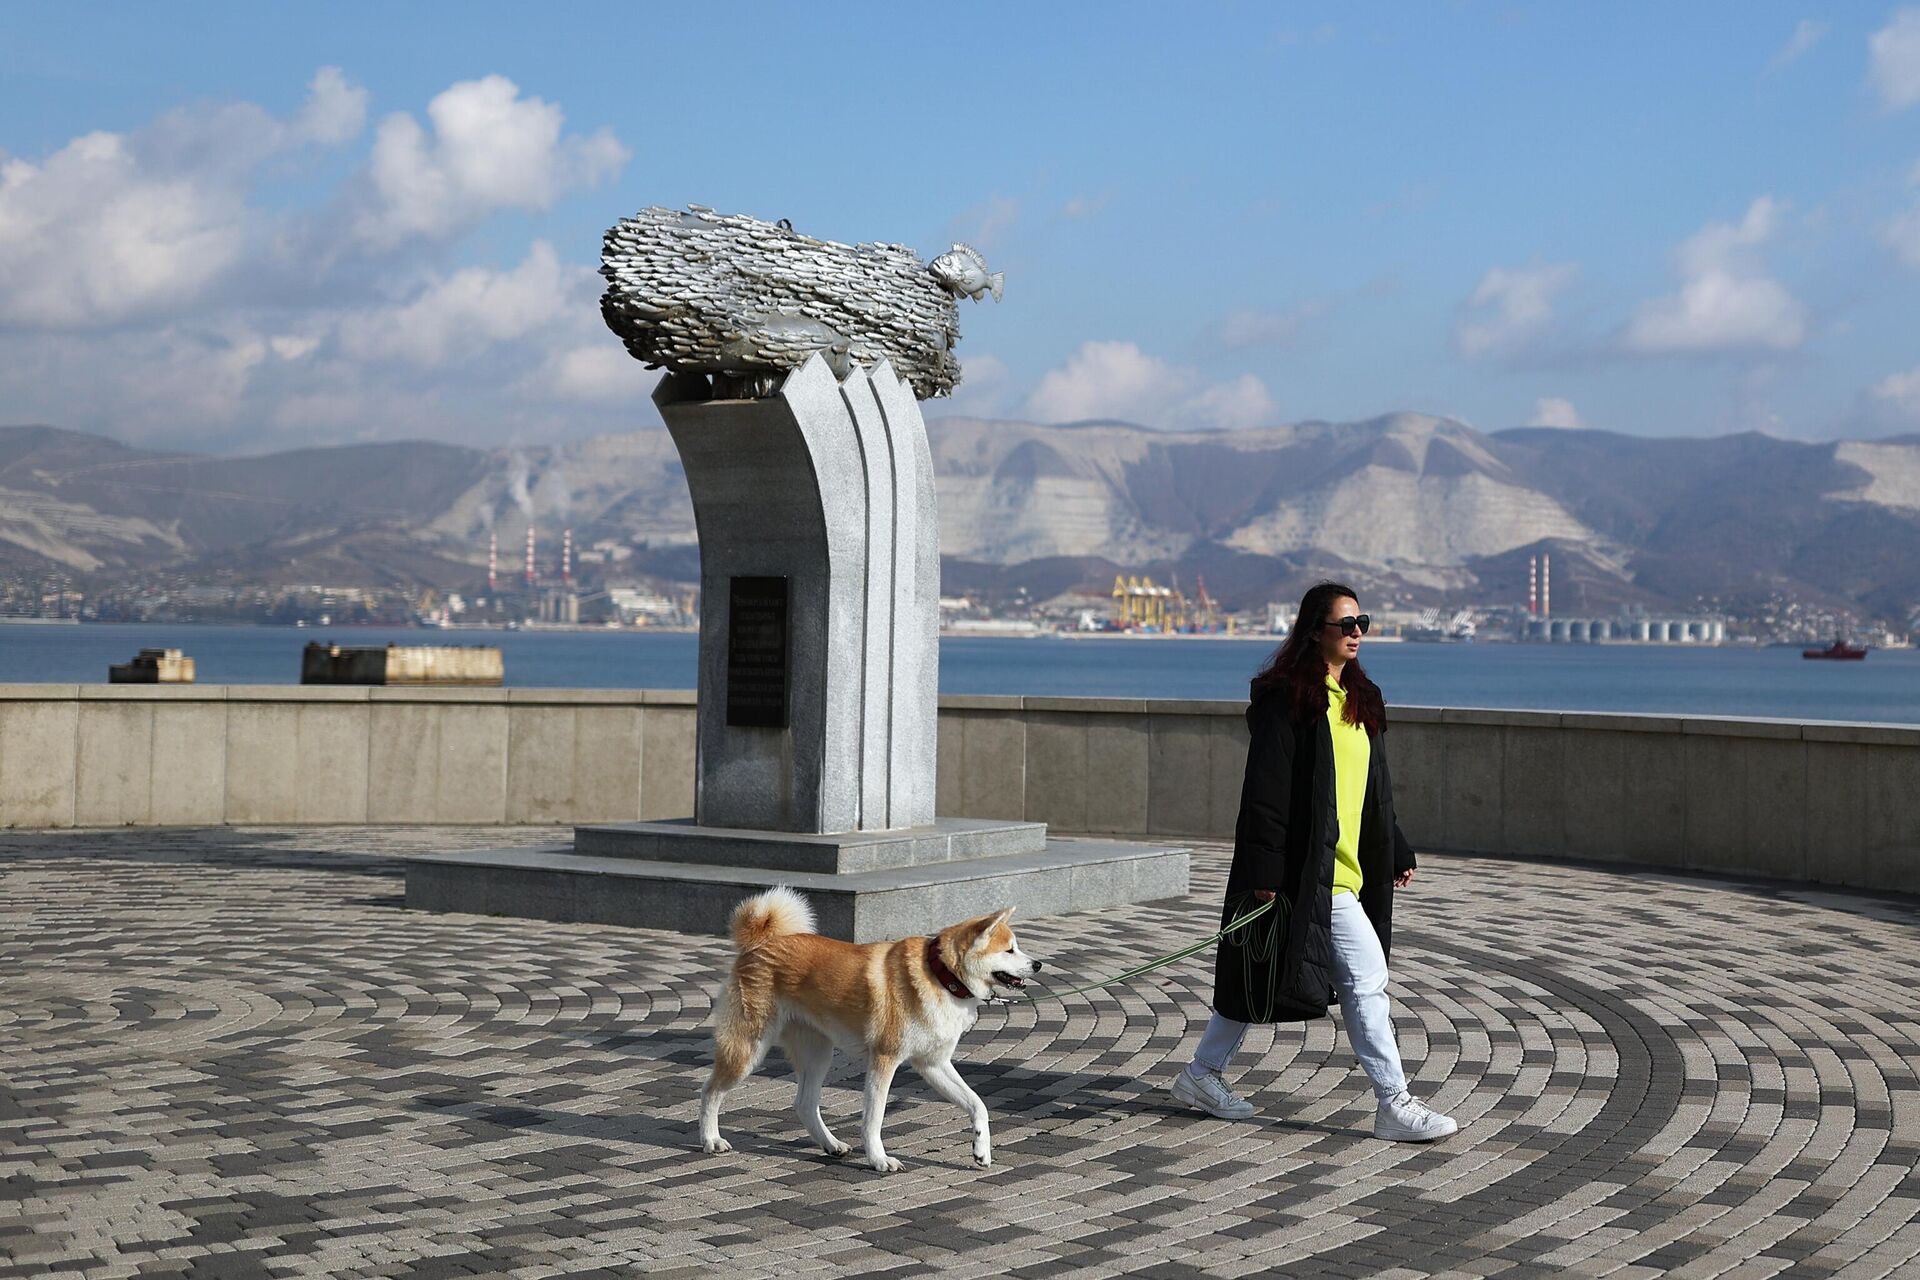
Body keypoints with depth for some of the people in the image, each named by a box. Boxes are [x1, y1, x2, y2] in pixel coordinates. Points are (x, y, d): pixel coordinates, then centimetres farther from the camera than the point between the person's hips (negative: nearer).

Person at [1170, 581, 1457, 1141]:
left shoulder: (1358, 698, 15)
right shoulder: (1286, 698, -12)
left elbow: (1375, 788, 24)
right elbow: (1266, 788, -15)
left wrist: (1396, 854, 23)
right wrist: (1264, 870, -19)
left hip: (1346, 868, 9)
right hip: (1305, 869, -9)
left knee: (1260, 979, 15)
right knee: (1365, 977, -8)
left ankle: (1203, 1075, 26)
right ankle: (1394, 1104, -2)